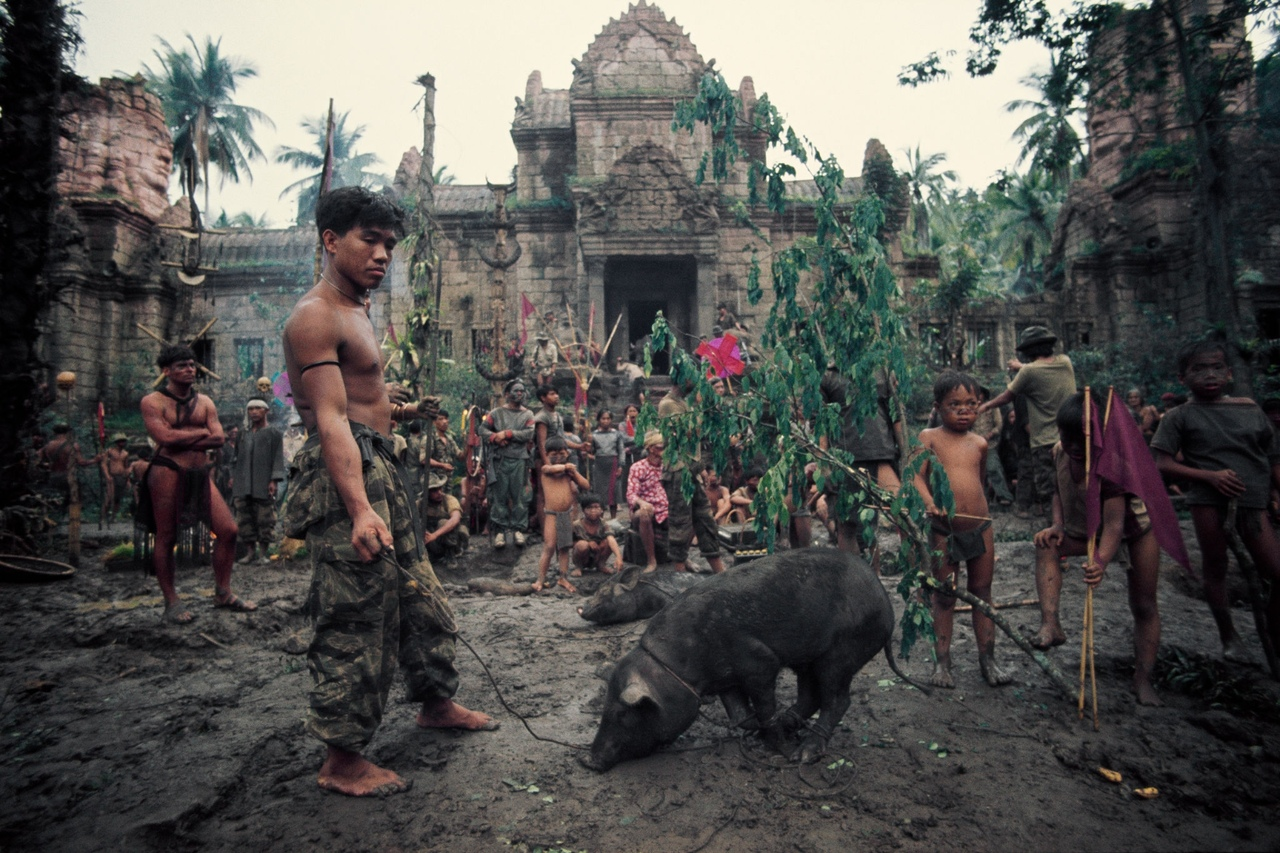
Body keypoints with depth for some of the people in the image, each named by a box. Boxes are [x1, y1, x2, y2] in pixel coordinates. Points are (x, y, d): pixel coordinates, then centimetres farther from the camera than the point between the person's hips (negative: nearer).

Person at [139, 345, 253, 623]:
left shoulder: (204, 402, 13)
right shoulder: (153, 401, -1)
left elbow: (219, 438, 1)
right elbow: (165, 437, -16)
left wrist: (181, 440, -9)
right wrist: (201, 433, -4)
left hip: (200, 474, 5)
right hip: (167, 473, -5)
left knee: (228, 530, -1)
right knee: (166, 538, 2)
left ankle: (223, 594, 13)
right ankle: (171, 602, 15)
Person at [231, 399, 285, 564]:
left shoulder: (274, 433, 6)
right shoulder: (243, 434, 21)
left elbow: (278, 458, -2)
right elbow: (237, 457, 24)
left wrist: (274, 480, -12)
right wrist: (233, 476, 14)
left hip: (263, 485, -5)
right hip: (242, 485, 5)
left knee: (264, 519, -5)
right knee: (244, 518, 2)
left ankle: (263, 553, -1)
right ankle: (249, 552, 7)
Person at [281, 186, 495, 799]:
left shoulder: (355, 311, 20)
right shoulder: (316, 316, -13)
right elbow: (331, 420, -24)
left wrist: (393, 408, 36)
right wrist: (359, 508, -32)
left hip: (380, 469, 11)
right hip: (346, 476, -10)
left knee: (421, 596, 18)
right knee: (356, 618, -4)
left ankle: (436, 703, 36)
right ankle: (341, 761, 11)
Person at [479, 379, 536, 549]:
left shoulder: (528, 415, 12)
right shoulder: (497, 413, 11)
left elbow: (529, 434, -3)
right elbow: (482, 429, 4)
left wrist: (507, 434, -10)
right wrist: (495, 437, -14)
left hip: (520, 460, 1)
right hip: (499, 460, -1)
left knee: (520, 496, 0)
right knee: (499, 495, -1)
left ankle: (518, 529, 7)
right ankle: (499, 530, 3)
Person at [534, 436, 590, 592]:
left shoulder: (569, 471, 7)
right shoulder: (545, 469, -5)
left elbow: (586, 485, 3)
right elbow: (554, 468, -29)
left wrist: (574, 471, -5)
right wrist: (567, 466, -13)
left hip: (568, 513, 4)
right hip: (551, 514, -4)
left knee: (564, 547, 10)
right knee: (549, 547, -6)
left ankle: (564, 578, 18)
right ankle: (541, 579, 2)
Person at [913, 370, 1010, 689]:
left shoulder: (979, 443, 8)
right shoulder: (929, 438, -4)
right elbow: (916, 474, -15)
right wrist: (929, 502, -31)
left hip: (980, 528, 4)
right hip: (944, 530, -4)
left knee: (982, 592, 12)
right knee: (944, 596, 5)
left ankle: (988, 659, 23)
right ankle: (942, 661, 15)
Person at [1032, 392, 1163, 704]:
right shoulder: (1060, 453, -17)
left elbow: (1114, 523, -42)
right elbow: (1059, 492, 2)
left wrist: (1101, 561, -58)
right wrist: (1057, 525, -16)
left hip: (1136, 526, -5)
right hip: (1088, 528, 5)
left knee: (1144, 605, -1)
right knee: (1046, 544, -22)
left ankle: (1143, 679, 15)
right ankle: (1050, 624, -31)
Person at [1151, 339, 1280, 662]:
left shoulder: (1251, 410, 9)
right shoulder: (1178, 416, 0)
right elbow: (1163, 464, -6)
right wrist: (1210, 475, -16)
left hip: (1251, 501, 3)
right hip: (1208, 499, -2)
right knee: (1215, 568, 8)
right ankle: (1229, 637, 26)